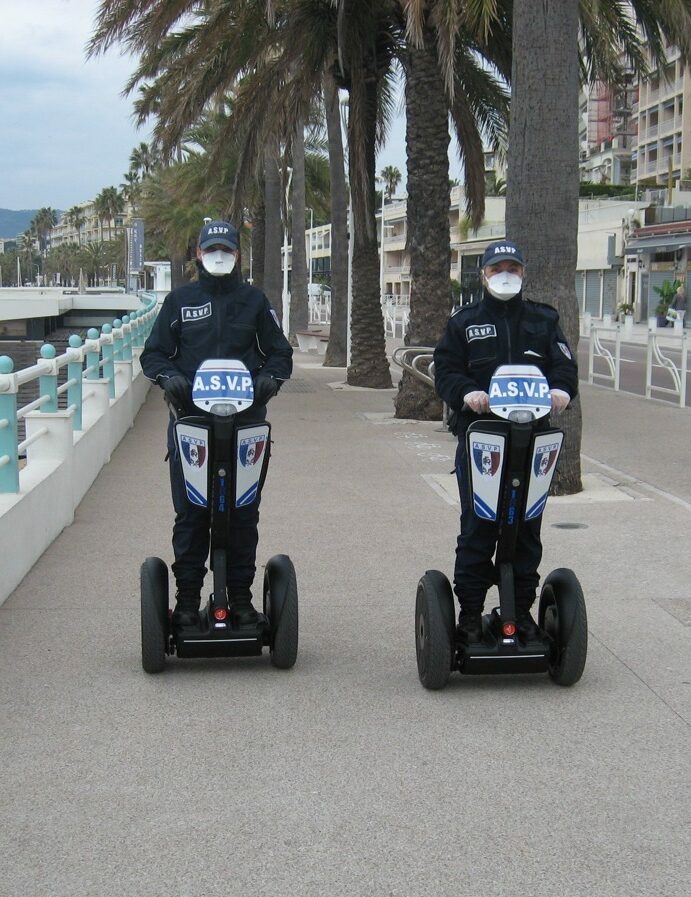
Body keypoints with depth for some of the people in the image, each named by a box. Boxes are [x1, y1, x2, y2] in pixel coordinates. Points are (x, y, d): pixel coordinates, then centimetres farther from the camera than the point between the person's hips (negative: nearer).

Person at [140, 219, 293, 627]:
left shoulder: (254, 299, 11)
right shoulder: (180, 300, 11)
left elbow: (280, 353, 14)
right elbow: (154, 353, 13)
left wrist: (270, 377, -7)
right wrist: (168, 376, -8)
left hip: (245, 421, 0)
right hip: (190, 420, 0)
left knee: (244, 512, 4)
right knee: (190, 512, 0)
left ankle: (241, 596, 13)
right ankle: (187, 598, 8)